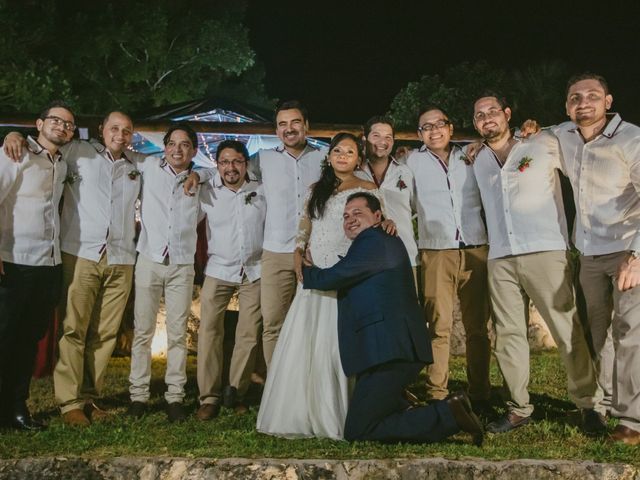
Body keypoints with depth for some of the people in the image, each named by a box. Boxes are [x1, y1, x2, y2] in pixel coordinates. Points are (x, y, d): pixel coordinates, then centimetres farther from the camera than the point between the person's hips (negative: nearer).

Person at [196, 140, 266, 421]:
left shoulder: (261, 192, 3)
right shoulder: (207, 194, 3)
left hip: (254, 272, 1)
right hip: (218, 271, 0)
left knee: (249, 335, 0)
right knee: (209, 332, -9)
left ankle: (236, 392, 12)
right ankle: (209, 397, -3)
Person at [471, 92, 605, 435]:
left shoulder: (544, 146, 5)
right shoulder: (478, 162, 16)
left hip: (545, 252, -4)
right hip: (500, 260, 4)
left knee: (568, 331, -5)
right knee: (508, 335, 4)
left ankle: (589, 404, 5)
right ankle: (518, 409, 11)